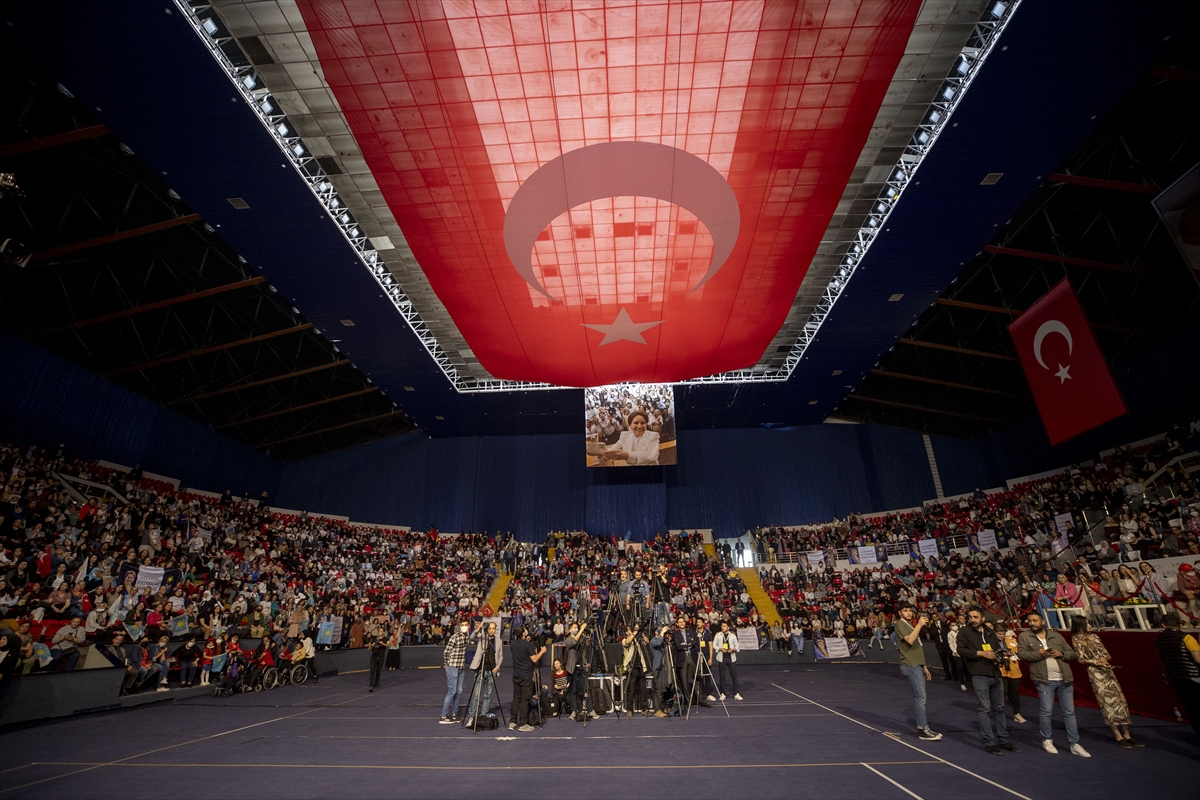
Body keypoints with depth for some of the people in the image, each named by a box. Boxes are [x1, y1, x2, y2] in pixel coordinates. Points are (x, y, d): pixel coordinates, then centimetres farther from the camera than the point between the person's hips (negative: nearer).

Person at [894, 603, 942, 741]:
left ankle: (921, 727, 16)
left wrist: (924, 666, 19)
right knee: (920, 697, -9)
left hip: (917, 665, 9)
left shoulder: (911, 625, 20)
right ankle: (923, 730, -4)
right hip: (910, 666, -9)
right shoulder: (900, 624, -8)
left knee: (919, 697, 10)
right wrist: (919, 624, -26)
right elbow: (910, 640, -25)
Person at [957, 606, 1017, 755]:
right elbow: (961, 650, -12)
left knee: (999, 708, 13)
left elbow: (999, 648, 20)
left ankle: (1003, 740, 25)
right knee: (985, 708, -3)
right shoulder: (964, 632, -4)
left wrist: (998, 657, -1)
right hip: (979, 675, -5)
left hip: (995, 674, 6)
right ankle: (989, 743, 3)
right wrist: (981, 653, -18)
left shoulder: (990, 632, 13)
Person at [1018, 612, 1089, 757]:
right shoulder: (1024, 636, 0)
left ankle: (1075, 745, 17)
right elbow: (1021, 653, -9)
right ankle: (1047, 740, 18)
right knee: (1046, 711, 2)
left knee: (1069, 712, 8)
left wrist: (1061, 654, -9)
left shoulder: (1056, 635, 9)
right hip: (1044, 680, -3)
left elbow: (1072, 653, 11)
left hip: (1064, 679, 3)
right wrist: (1038, 654, -21)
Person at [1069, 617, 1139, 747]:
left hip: (1107, 670, 6)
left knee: (1120, 700, 4)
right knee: (1108, 703, -5)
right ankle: (1119, 737, 3)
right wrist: (1098, 662, -17)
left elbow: (1107, 654, 14)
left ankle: (1127, 735, 13)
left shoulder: (1094, 636, 14)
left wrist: (1104, 659, -7)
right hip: (1095, 673, -6)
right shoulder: (1076, 639, -4)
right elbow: (1081, 659, -7)